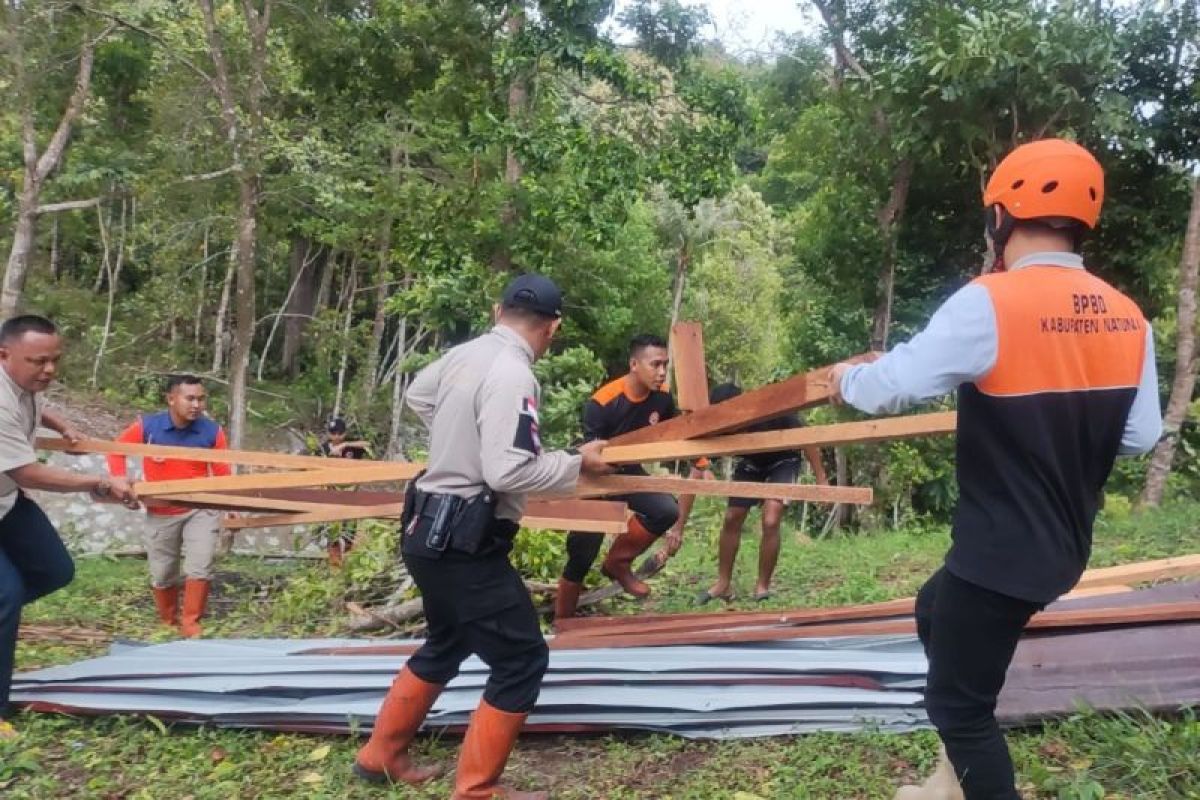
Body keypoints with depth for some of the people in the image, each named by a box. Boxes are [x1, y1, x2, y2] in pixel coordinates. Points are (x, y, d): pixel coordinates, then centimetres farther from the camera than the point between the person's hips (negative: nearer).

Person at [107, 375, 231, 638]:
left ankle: (191, 623, 7)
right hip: (161, 513, 1)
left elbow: (223, 473, -3)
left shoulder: (212, 431, -11)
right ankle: (169, 622, 37)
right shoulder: (146, 426, -13)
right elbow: (117, 449, 4)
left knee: (200, 567, -11)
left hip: (201, 510, -1)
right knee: (162, 574, 14)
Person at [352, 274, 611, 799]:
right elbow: (508, 471, -29)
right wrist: (577, 464, -14)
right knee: (523, 660, 3)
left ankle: (381, 756, 41)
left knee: (446, 646, 27)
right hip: (464, 543, -10)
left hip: (430, 532, 10)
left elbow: (417, 395, 27)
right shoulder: (512, 375, -21)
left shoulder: (463, 354, 6)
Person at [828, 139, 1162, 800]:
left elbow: (892, 387, -18)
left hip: (1001, 552, -8)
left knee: (957, 700, 8)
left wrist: (845, 379, 3)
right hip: (1063, 546, 8)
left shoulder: (990, 303, -22)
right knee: (935, 611, 28)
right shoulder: (1127, 318, -1)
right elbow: (1141, 437, 4)